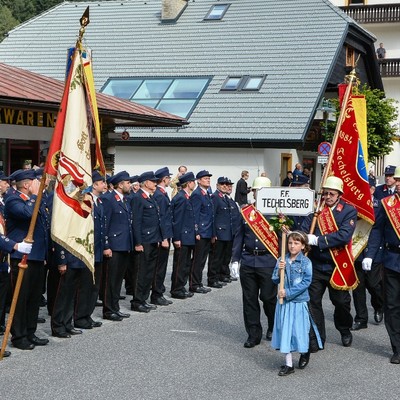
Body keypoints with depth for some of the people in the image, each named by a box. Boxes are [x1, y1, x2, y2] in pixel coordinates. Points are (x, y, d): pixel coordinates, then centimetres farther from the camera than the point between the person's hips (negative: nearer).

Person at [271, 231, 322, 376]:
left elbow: (306, 282, -16)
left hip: (299, 302, -3)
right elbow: (275, 280, 4)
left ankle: (304, 353, 36)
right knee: (285, 330, 5)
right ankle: (288, 364, 13)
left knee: (299, 330, 6)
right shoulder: (282, 261, 2)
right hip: (284, 302, 4)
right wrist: (279, 270, -16)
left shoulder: (306, 262, -9)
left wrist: (288, 292, -20)